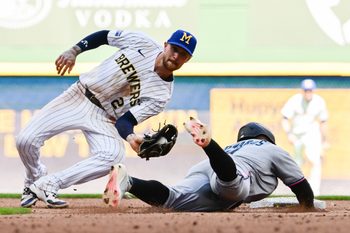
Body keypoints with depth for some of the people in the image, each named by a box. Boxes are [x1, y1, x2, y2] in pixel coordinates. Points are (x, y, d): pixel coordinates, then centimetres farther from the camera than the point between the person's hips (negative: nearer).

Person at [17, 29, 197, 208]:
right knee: (26, 140, -14)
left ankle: (48, 185, -23)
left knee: (113, 155, -34)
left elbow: (126, 120, -15)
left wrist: (130, 136, -38)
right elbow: (104, 36, 4)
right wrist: (73, 51, -10)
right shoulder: (143, 44, -8)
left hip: (103, 119, -1)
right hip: (78, 96, 1)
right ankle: (35, 179, 21)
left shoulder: (162, 94, -11)